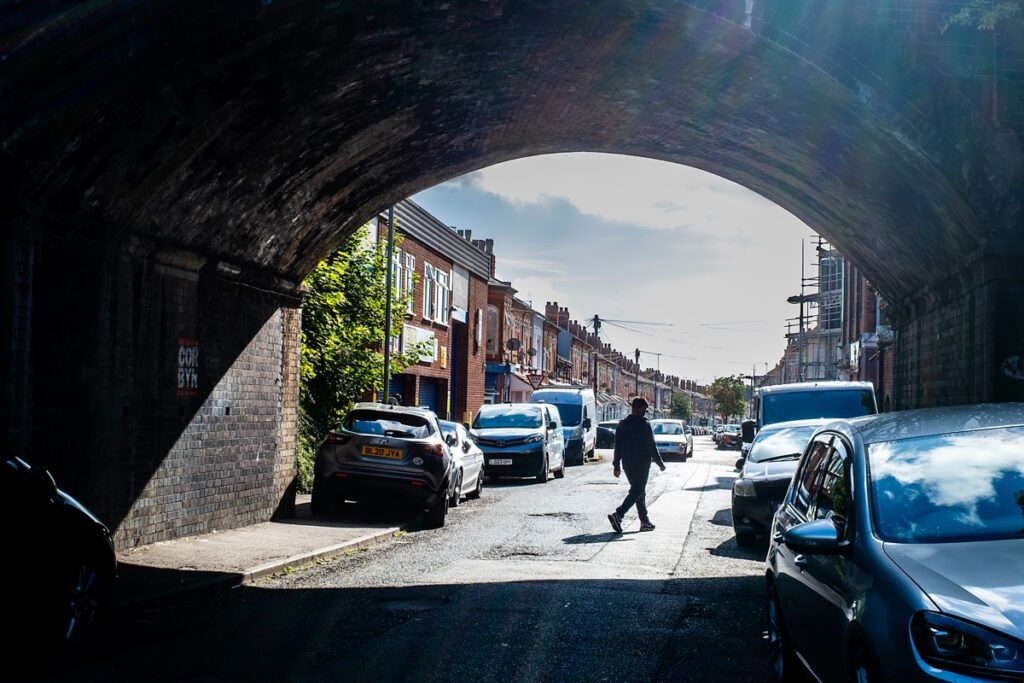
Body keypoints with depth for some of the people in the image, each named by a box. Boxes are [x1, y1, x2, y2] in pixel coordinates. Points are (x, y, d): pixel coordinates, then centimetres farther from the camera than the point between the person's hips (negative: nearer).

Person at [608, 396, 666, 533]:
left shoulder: (622, 424, 9)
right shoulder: (644, 424, -11)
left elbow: (617, 446, 11)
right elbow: (651, 446, -9)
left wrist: (617, 465, 15)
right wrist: (660, 463, 0)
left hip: (627, 464, 7)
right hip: (641, 464, -7)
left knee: (639, 491, 16)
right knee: (637, 491, -7)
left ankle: (645, 522, 18)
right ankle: (618, 515, -24)